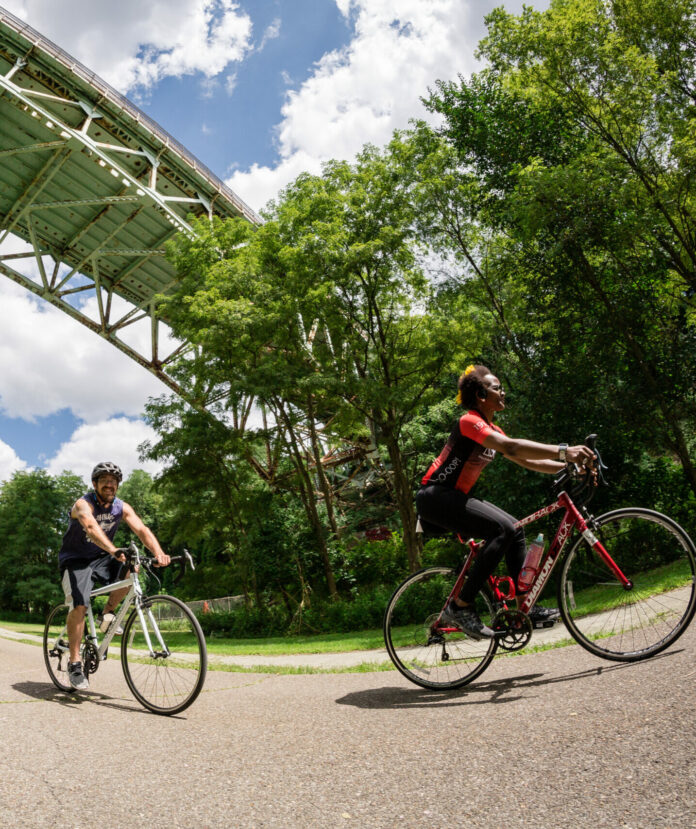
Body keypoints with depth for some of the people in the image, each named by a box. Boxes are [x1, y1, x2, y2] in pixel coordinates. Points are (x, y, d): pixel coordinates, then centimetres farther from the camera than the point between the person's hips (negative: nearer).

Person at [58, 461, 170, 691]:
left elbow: (142, 530, -21)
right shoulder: (83, 504, -21)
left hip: (101, 558, 4)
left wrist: (159, 553, -40)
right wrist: (114, 550, -60)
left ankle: (107, 614, -3)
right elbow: (92, 528, -42)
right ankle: (74, 663, -7)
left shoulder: (122, 507, -7)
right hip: (75, 560, -4)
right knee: (79, 606, -21)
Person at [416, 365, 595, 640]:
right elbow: (510, 448, -33)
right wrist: (563, 451, -39)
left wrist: (570, 465, -3)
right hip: (435, 496, -10)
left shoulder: (492, 430, 14)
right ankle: (461, 604, -17)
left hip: (456, 497, 10)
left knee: (516, 530, 5)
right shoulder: (469, 421, -17)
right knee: (503, 529, -22)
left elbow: (526, 460, 9)